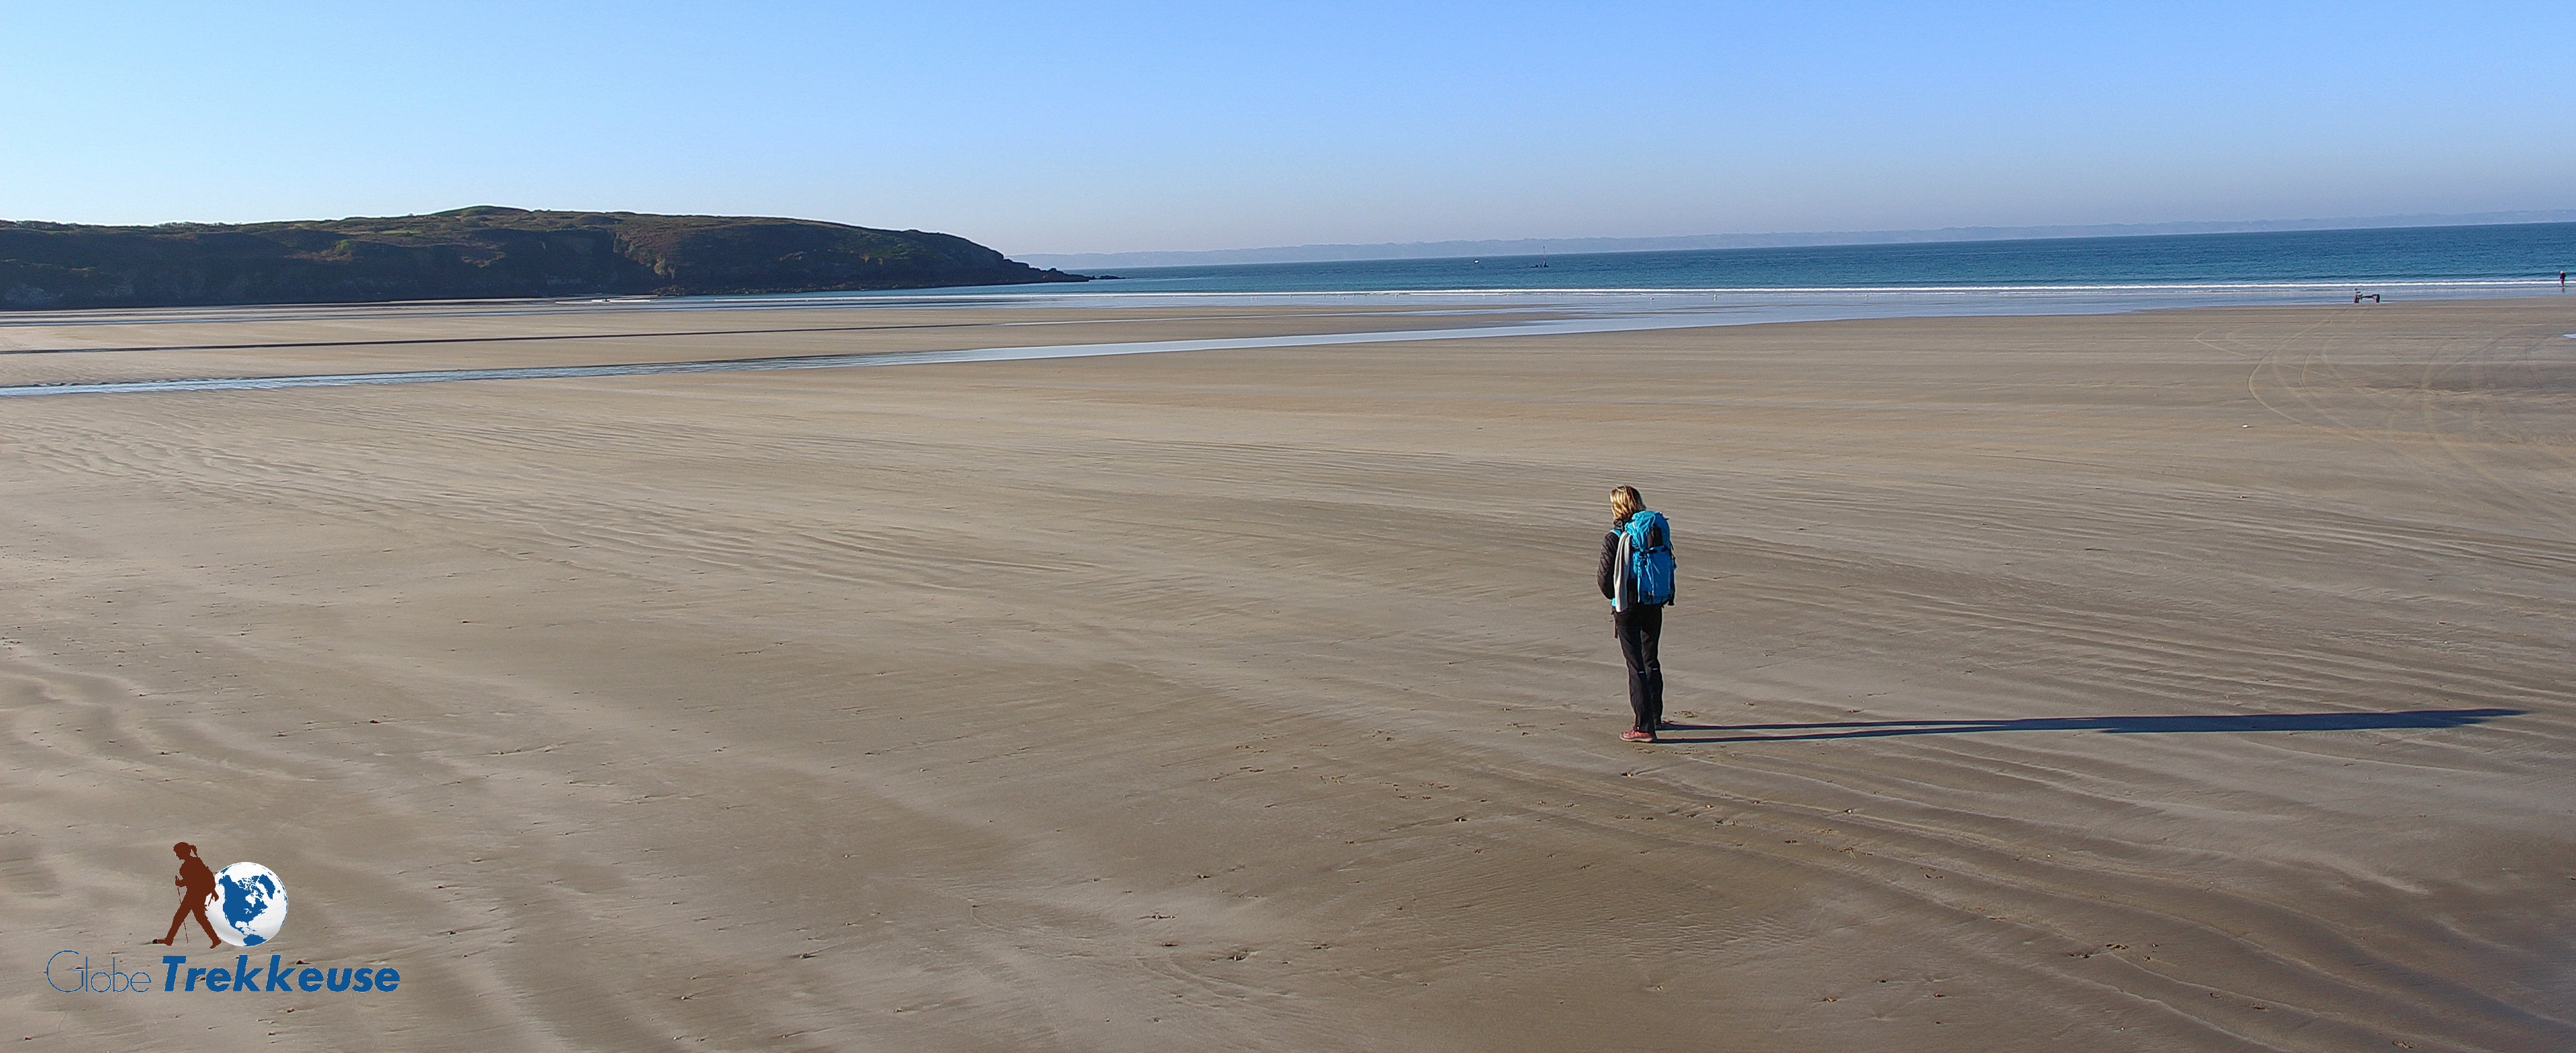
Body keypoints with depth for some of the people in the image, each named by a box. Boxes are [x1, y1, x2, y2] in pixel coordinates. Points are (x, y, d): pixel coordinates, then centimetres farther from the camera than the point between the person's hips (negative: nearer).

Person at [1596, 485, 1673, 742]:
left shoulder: (1614, 539, -14)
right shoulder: (1659, 531, 1)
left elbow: (1605, 579, -10)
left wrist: (1614, 598, 10)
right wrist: (1668, 596, 17)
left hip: (1628, 608, -6)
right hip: (1655, 605, 6)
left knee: (1636, 666, -2)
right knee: (1652, 660, 21)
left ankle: (1645, 727, -3)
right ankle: (1655, 716, 33)